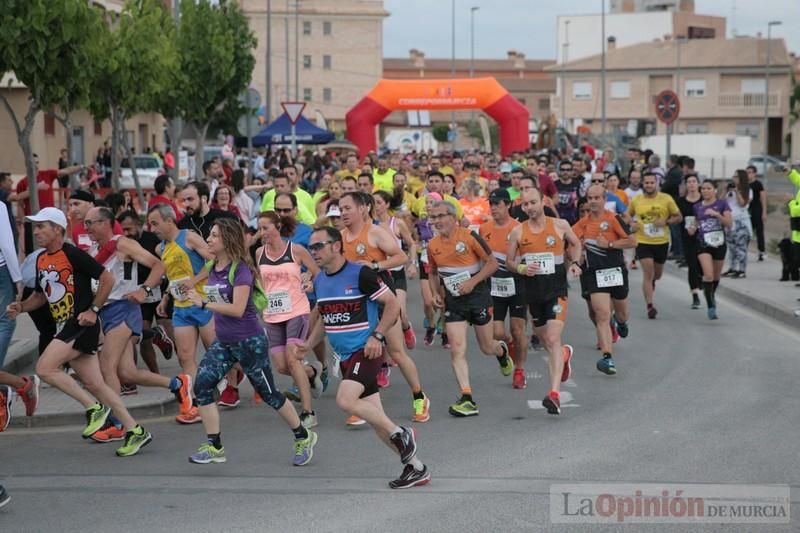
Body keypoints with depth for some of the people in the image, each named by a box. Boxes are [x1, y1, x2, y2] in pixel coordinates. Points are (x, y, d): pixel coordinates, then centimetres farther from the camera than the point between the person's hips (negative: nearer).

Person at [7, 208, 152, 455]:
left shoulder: (72, 254, -12)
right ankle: (135, 431, 10)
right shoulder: (41, 260, 13)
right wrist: (21, 307, 8)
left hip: (81, 325, -8)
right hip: (65, 327, 8)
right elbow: (41, 295, 25)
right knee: (94, 384, 6)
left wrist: (93, 310, -14)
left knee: (44, 368, -18)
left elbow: (107, 278, -12)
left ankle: (94, 408, -6)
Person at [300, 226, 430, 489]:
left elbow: (393, 305, -10)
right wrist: (308, 345, 11)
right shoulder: (319, 281, 10)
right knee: (374, 416, 7)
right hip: (344, 357, 8)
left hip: (365, 351, -8)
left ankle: (400, 434, -8)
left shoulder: (360, 273, -13)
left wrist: (377, 336, -18)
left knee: (345, 400, -26)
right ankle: (415, 467, 16)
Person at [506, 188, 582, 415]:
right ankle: (565, 353, 54)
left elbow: (575, 244, 17)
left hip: (556, 289, -3)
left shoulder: (560, 225, -1)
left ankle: (554, 394, -22)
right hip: (533, 291, 3)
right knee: (544, 340, 16)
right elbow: (509, 262, 9)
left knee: (553, 339, -17)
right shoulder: (518, 232, 1)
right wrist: (522, 269, -12)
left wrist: (574, 263, 0)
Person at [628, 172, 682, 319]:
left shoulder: (666, 199, -3)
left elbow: (678, 217, 3)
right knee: (648, 273, -12)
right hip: (643, 242, -1)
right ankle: (650, 306, -9)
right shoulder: (636, 201, 0)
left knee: (657, 275, 16)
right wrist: (631, 224, -6)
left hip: (662, 242, 1)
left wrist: (666, 221, -16)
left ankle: (650, 285, 52)